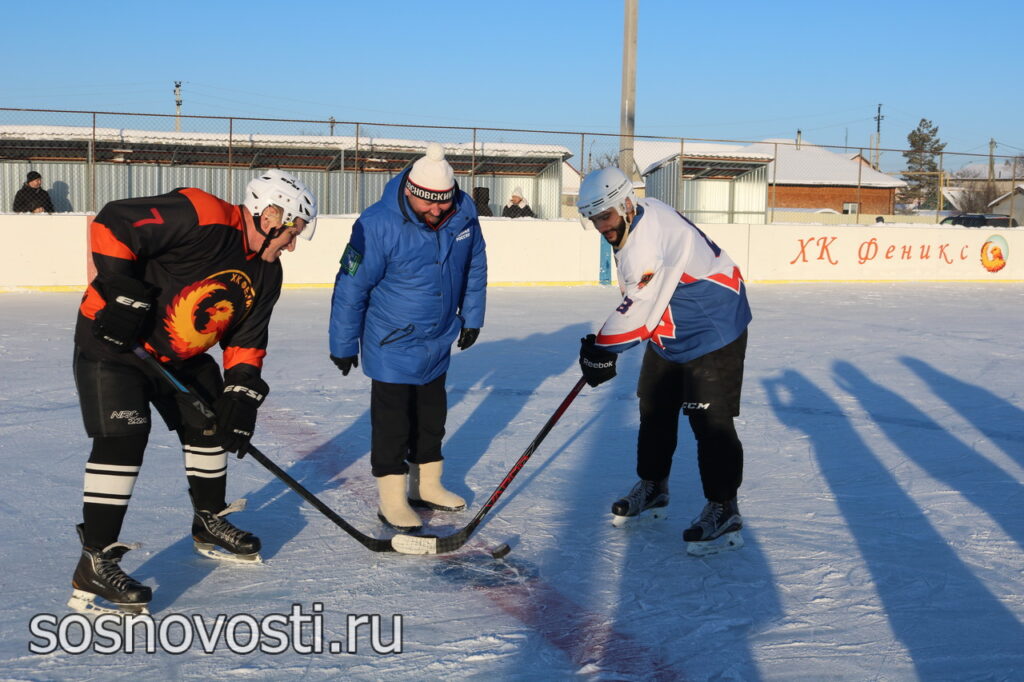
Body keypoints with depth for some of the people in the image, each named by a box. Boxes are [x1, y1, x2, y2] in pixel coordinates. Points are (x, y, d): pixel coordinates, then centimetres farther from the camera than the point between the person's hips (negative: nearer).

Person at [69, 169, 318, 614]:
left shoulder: (265, 274, 1)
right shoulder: (199, 217, -27)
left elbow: (246, 341, 6)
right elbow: (112, 223, -27)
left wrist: (242, 395, -4)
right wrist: (123, 291, -28)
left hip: (183, 355, 9)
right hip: (113, 339, -9)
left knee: (209, 425, 15)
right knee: (122, 438, -18)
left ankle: (210, 525, 36)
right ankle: (93, 566, -12)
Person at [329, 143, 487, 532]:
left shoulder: (464, 213, -10)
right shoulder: (378, 225, -25)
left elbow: (474, 267, 7)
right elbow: (351, 286, -17)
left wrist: (471, 317, 12)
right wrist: (343, 345, -10)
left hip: (438, 342, 6)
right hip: (392, 345, -6)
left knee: (432, 415, 18)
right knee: (392, 420, -1)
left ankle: (427, 485, 35)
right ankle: (392, 499, 12)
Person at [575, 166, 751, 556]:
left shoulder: (652, 233, -29)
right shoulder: (631, 228, 3)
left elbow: (640, 305, -29)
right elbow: (639, 297, 15)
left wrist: (601, 349, -18)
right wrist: (602, 346, 12)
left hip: (712, 330, -11)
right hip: (670, 331, 11)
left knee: (709, 419, -9)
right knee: (654, 407, 16)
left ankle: (723, 510, 2)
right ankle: (652, 486, 33)